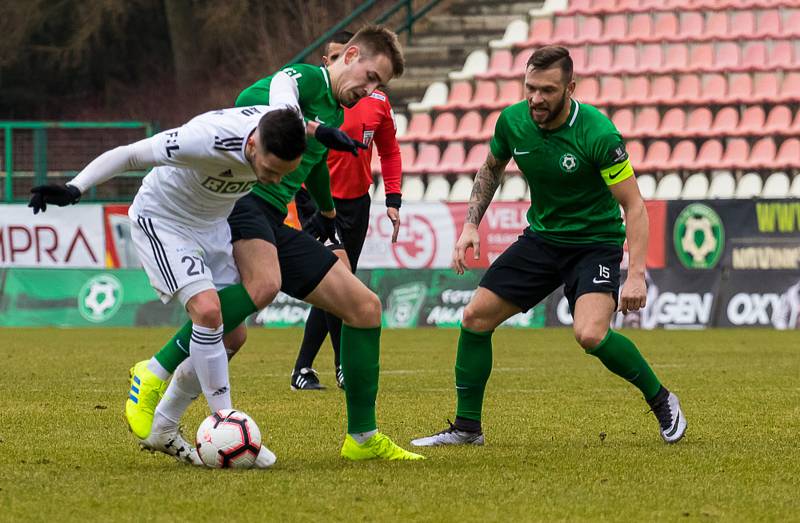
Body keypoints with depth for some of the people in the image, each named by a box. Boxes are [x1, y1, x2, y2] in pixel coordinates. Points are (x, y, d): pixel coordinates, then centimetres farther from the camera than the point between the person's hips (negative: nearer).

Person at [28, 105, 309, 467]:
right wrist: (74, 189, -37)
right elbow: (127, 155, -30)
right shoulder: (208, 139, -38)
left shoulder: (287, 128, -22)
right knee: (208, 311, -25)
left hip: (213, 222, 7)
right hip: (162, 218, -7)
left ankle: (162, 431, 10)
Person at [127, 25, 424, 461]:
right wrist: (314, 127, -38)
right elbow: (251, 101, -26)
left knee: (365, 308, 3)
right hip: (241, 201, -9)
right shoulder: (303, 79, -4)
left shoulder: (336, 114, 24)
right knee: (264, 283, -40)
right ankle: (156, 374, -29)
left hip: (274, 226, 10)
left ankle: (362, 438, 10)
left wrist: (327, 211, 61)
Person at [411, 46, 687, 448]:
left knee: (590, 335, -27)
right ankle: (467, 427, 14)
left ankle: (661, 401, -2)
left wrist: (636, 274, -31)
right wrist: (470, 225, 2)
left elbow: (634, 207, -22)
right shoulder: (513, 121, -10)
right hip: (542, 237, 6)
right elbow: (491, 169, 13)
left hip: (596, 242, -6)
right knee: (475, 317, -1)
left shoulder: (598, 134, -26)